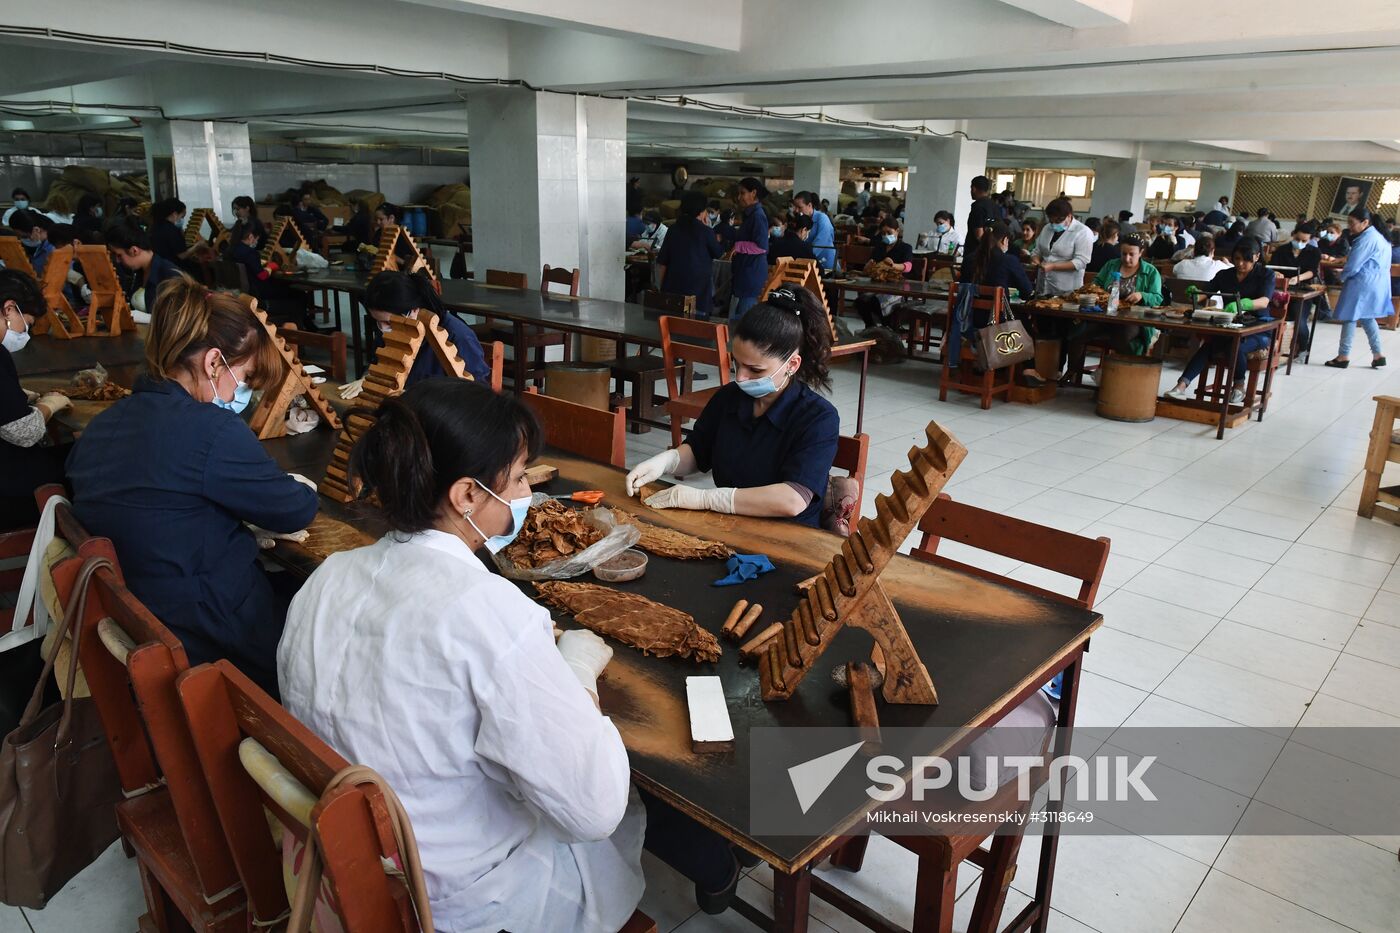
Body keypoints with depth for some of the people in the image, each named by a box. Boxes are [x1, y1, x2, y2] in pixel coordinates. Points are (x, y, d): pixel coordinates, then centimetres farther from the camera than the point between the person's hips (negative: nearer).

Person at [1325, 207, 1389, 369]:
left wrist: (1342, 277, -1)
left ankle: (1344, 356, -1)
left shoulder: (1366, 239, -18)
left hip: (1362, 284, -10)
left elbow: (1353, 266, -17)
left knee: (1349, 317, -3)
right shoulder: (1378, 236, 15)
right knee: (1366, 317, 16)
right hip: (1376, 284, 10)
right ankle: (1378, 354, 15)